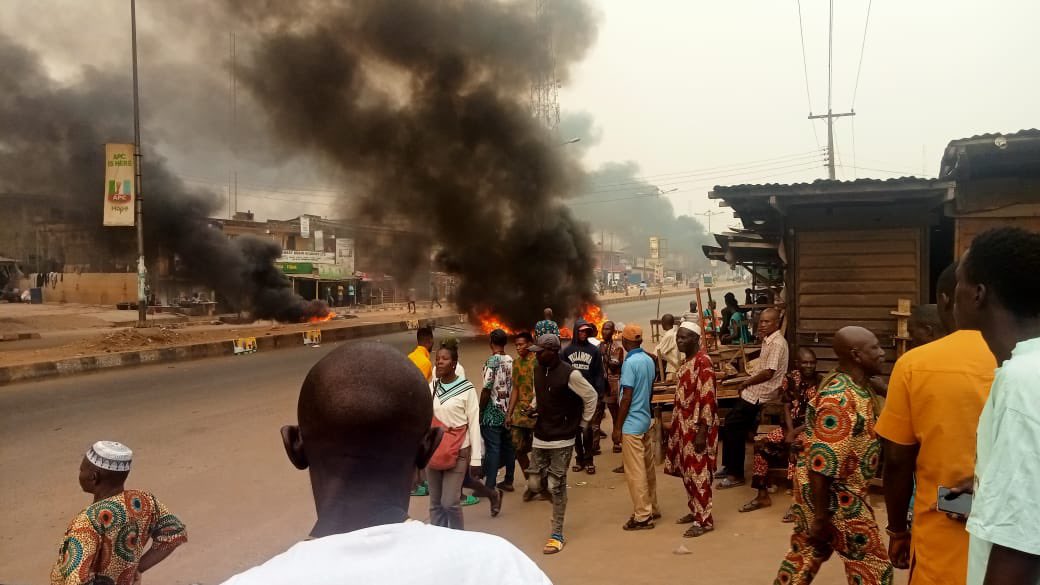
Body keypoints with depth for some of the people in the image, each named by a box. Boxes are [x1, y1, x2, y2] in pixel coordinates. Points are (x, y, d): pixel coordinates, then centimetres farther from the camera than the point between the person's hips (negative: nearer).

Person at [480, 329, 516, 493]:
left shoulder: (492, 361, -14)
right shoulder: (512, 361, 2)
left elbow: (486, 389, -15)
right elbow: (514, 387, 6)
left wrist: (480, 411, -5)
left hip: (493, 413, -6)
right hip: (508, 412, 6)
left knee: (493, 449, -5)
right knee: (508, 446, 14)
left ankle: (490, 487, -4)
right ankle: (508, 481, 24)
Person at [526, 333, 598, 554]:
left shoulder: (569, 374, -18)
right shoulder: (537, 371, 2)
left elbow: (591, 396, -7)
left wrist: (583, 423, -1)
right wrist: (533, 409, 3)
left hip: (562, 440, -5)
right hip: (540, 438, 5)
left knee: (556, 487, 1)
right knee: (534, 483, 5)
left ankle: (557, 534, 14)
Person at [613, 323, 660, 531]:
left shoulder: (630, 362, -19)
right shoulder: (649, 360, 6)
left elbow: (627, 398, -19)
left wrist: (618, 427, -13)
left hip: (631, 424, -9)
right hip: (646, 420, 9)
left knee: (635, 472, -1)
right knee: (648, 468, 16)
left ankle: (642, 516, 4)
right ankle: (652, 508, 26)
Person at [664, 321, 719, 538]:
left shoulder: (703, 361, -18)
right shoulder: (687, 360, 11)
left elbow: (707, 399, -21)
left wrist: (702, 433, -23)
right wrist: (676, 425, 19)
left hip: (697, 427, -9)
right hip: (685, 425, 9)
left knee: (698, 473, -3)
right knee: (687, 471, 15)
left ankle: (704, 520, 6)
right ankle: (695, 511, 28)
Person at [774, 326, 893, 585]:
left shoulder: (858, 387, 5)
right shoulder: (839, 400, -27)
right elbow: (821, 464, -28)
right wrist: (820, 517, -25)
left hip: (843, 489, 10)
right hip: (834, 495, -10)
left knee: (806, 552, 20)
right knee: (873, 564, 4)